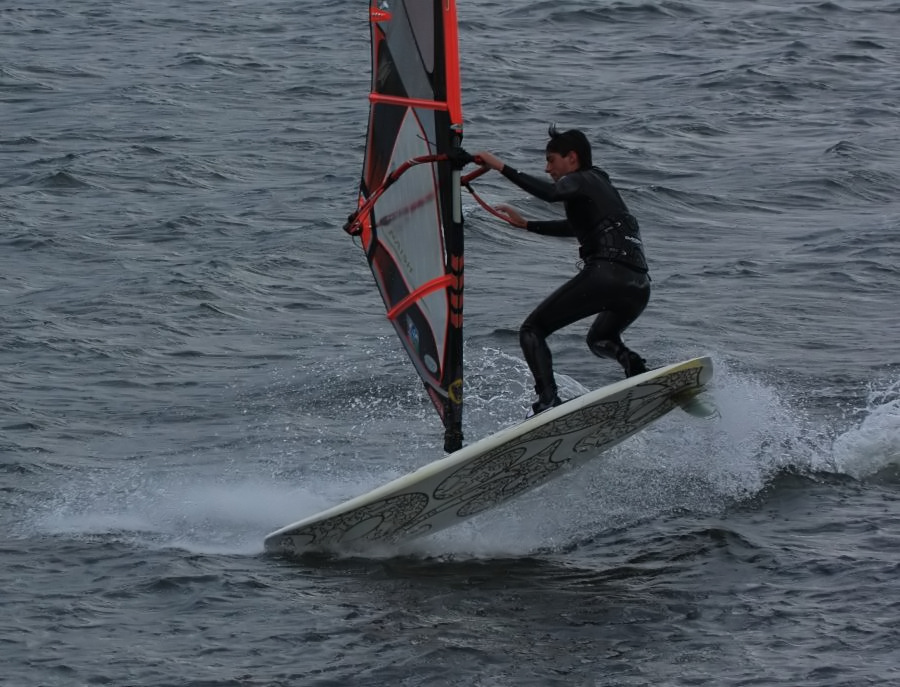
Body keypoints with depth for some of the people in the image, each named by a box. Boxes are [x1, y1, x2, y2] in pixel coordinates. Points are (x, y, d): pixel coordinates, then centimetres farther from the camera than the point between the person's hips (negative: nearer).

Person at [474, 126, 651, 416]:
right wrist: (525, 224, 50)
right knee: (600, 339, 35)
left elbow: (551, 193, -20)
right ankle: (636, 366, 1)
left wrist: (502, 168, -16)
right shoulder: (601, 186, 30)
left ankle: (548, 401, -22)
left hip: (606, 274, -9)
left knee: (532, 330, 0)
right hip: (639, 286, 9)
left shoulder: (580, 180, 4)